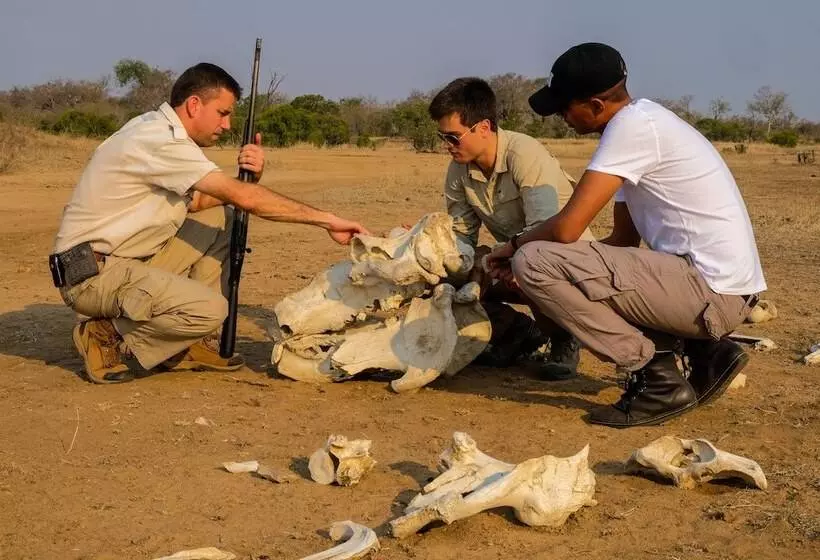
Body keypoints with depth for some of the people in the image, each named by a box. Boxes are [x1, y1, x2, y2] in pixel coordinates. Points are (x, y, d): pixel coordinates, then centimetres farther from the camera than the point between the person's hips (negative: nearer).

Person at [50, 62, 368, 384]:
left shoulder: (157, 129, 12)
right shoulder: (160, 140, -20)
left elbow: (195, 202, 11)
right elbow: (244, 198, -25)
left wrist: (249, 176, -7)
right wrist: (326, 220, -20)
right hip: (90, 273, -11)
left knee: (220, 218, 8)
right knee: (210, 309, -27)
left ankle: (187, 345, 8)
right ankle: (109, 338, -5)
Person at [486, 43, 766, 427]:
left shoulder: (634, 125, -14)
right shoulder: (645, 123, 16)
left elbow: (567, 228, -18)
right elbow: (624, 240, 18)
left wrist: (516, 246, 3)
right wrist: (526, 251, 11)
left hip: (711, 291, -10)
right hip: (725, 290, 10)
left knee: (533, 262, -15)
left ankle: (657, 377, -7)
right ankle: (702, 351, 12)